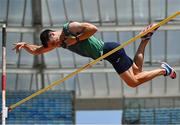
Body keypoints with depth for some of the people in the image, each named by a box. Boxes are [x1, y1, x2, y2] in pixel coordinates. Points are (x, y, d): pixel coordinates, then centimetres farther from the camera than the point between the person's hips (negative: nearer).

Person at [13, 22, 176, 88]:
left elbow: (93, 28, -27)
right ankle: (146, 38, 21)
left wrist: (76, 39, -24)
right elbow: (37, 51, 13)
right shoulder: (58, 42, 8)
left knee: (133, 82, -7)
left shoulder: (70, 28, -17)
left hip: (111, 51, -9)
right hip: (109, 54, 9)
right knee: (137, 71, 18)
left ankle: (163, 70, 5)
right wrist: (24, 45, -3)